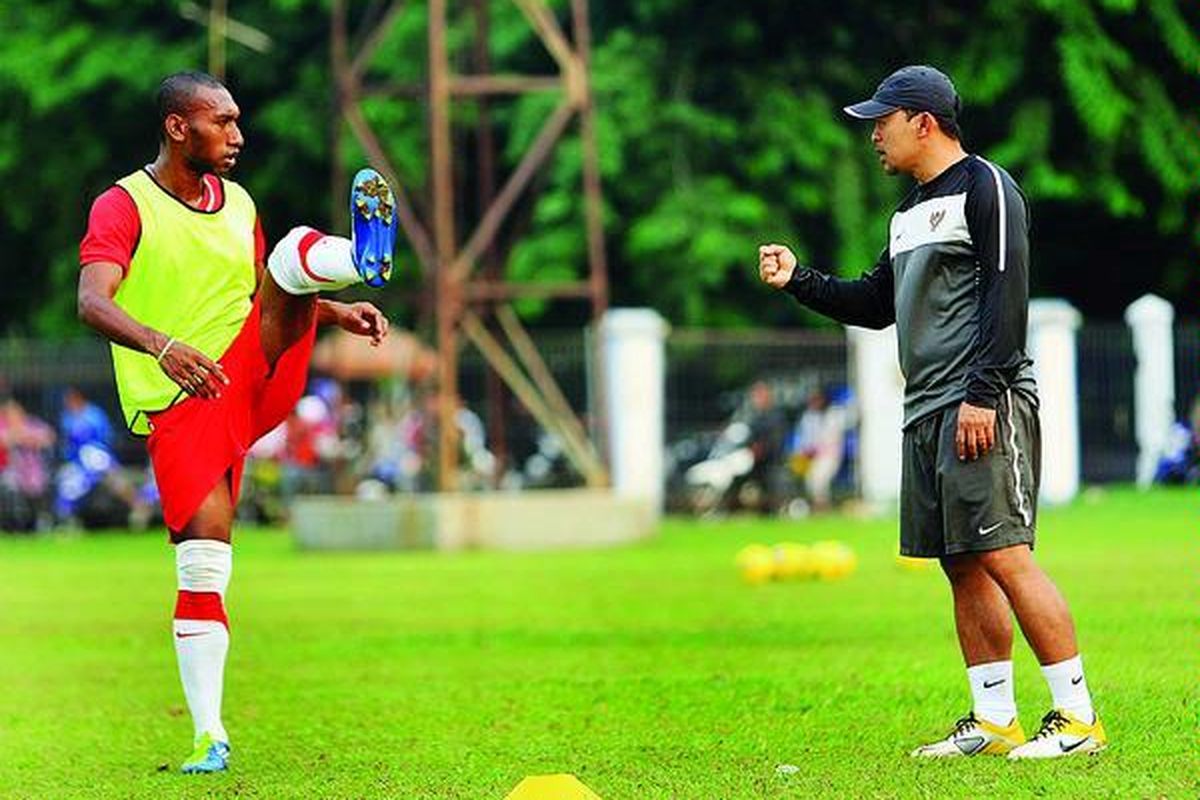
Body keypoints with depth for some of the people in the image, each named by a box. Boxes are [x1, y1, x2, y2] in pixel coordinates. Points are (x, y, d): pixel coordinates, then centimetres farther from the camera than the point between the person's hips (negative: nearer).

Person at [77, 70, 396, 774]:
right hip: (180, 407, -5)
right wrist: (162, 346, -40)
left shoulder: (238, 205, 16)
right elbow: (93, 302, -21)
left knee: (294, 252, -16)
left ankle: (364, 259, -51)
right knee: (204, 566, -12)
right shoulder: (123, 207, -5)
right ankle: (210, 737, -6)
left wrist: (336, 312, 11)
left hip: (253, 379, 5)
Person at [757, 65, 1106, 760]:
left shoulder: (985, 187, -6)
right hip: (927, 414, 9)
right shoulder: (912, 211, 22)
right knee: (963, 568, 7)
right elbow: (877, 304, 28)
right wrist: (799, 280, 18)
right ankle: (994, 721, 9)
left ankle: (1079, 716, -14)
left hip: (986, 408, -9)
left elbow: (1007, 294, -14)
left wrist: (983, 394, -21)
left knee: (1004, 558, -15)